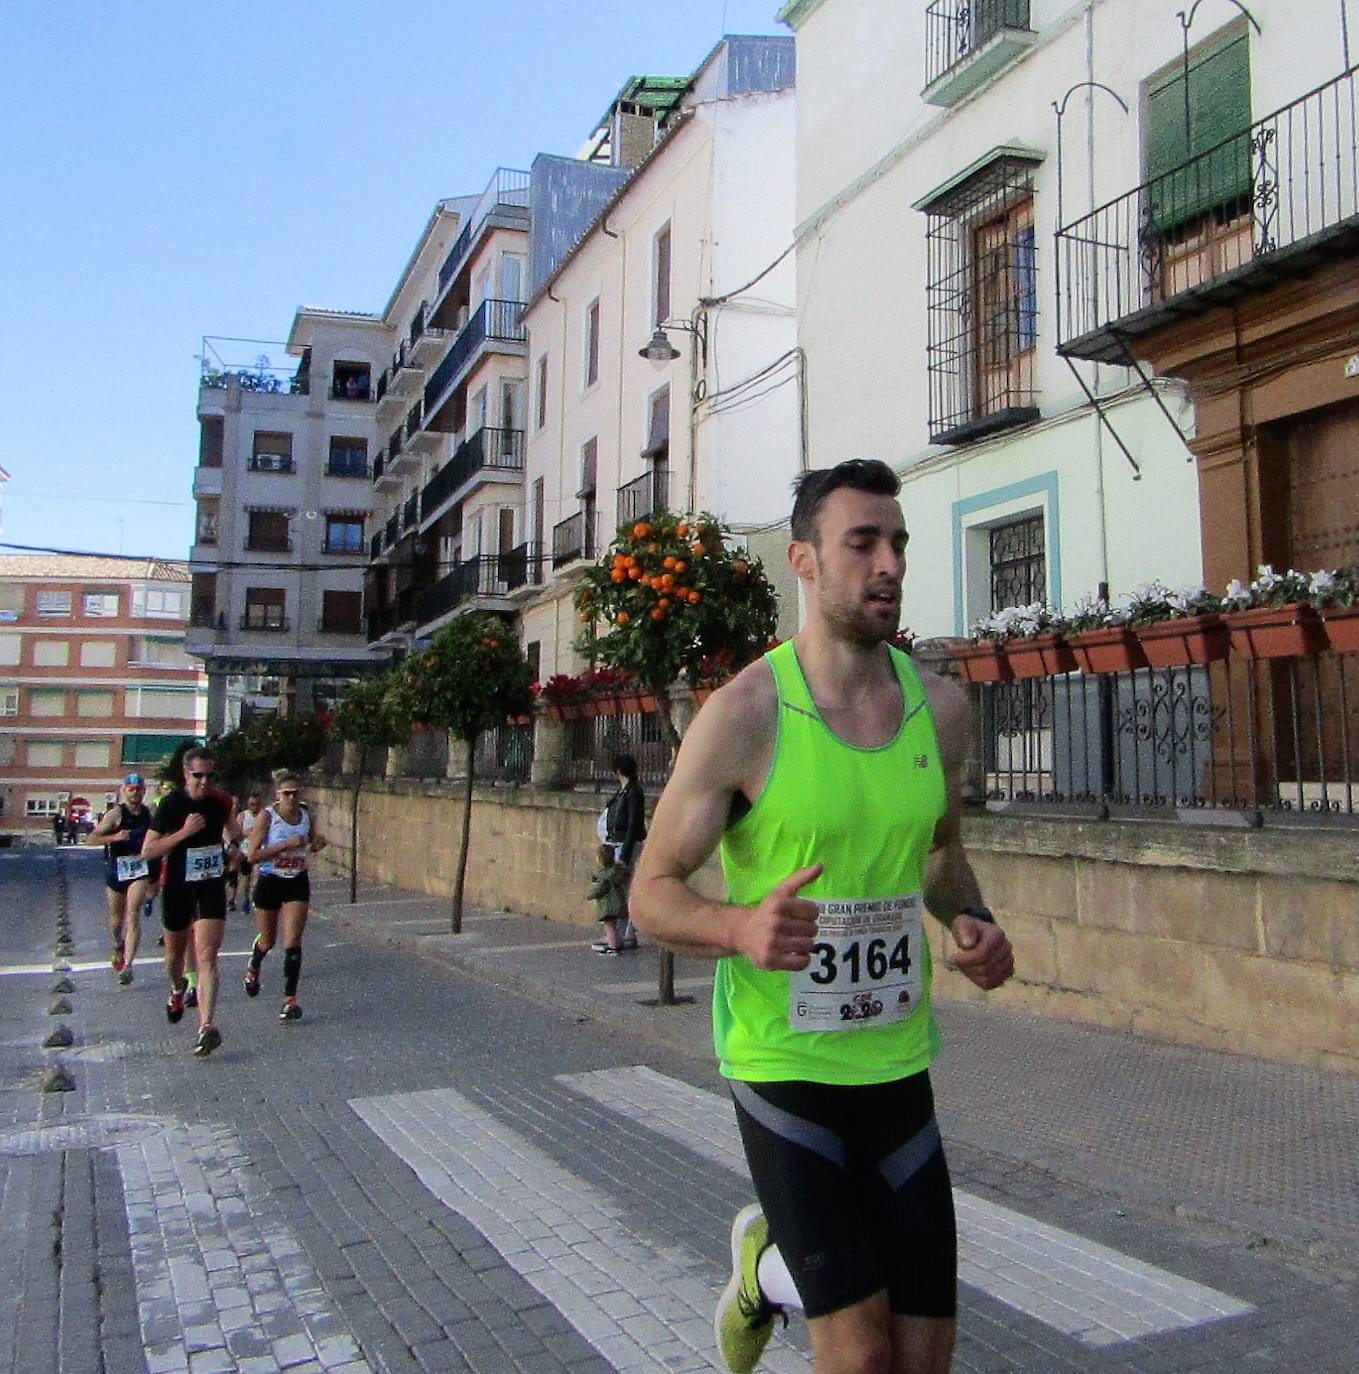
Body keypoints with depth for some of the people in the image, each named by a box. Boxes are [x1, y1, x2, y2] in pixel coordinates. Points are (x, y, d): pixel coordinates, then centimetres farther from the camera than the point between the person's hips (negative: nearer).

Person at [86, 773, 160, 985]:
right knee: (116, 917, 15)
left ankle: (127, 965, -18)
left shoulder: (149, 813, 4)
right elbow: (91, 839, -11)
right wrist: (115, 837, -26)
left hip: (141, 868, 1)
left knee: (133, 915, -15)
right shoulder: (115, 813, -7)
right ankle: (118, 947, 47)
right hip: (117, 867, -1)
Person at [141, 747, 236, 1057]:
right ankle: (177, 989, 54)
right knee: (175, 952, 20)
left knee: (206, 956, -13)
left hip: (212, 886, 0)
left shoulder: (221, 801, -2)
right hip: (178, 886, 0)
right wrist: (184, 832, -24)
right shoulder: (171, 804, -13)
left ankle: (206, 1026, -20)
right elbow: (147, 851, -15)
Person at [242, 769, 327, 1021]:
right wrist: (286, 844, -26)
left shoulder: (306, 815, 0)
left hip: (298, 884, 2)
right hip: (270, 883, -2)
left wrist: (317, 844, -5)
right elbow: (252, 856, -18)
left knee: (293, 942, -9)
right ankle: (253, 968, 50)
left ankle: (290, 999, -4)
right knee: (267, 940, 16)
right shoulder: (267, 816, -13)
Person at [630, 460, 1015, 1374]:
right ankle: (770, 1269, 31)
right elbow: (653, 893, -9)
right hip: (783, 1065, -5)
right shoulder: (743, 714, -15)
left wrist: (970, 920, -3)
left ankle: (769, 1268, 41)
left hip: (899, 1063, 5)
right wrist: (742, 928, -30)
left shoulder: (941, 706, 0)